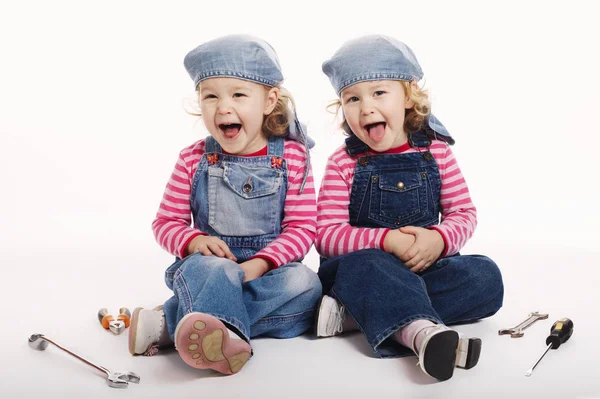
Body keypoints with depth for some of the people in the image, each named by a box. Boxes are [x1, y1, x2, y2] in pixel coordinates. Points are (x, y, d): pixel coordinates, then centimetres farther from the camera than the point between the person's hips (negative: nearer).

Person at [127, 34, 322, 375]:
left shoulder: (292, 157, -2)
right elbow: (166, 222, 5)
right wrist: (195, 241, -18)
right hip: (212, 263, 0)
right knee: (206, 267, -33)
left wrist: (259, 264, -21)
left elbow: (302, 228, -5)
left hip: (270, 268, 1)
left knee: (305, 284, -30)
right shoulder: (194, 160, 1)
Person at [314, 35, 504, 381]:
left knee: (486, 276, -21)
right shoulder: (343, 163, -4)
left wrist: (438, 239, -21)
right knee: (362, 263, -34)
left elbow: (464, 214, 3)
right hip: (370, 267, -3)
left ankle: (355, 314, -28)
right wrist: (387, 241, -26)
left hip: (426, 265, 3)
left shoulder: (436, 151, 2)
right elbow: (327, 235, -11)